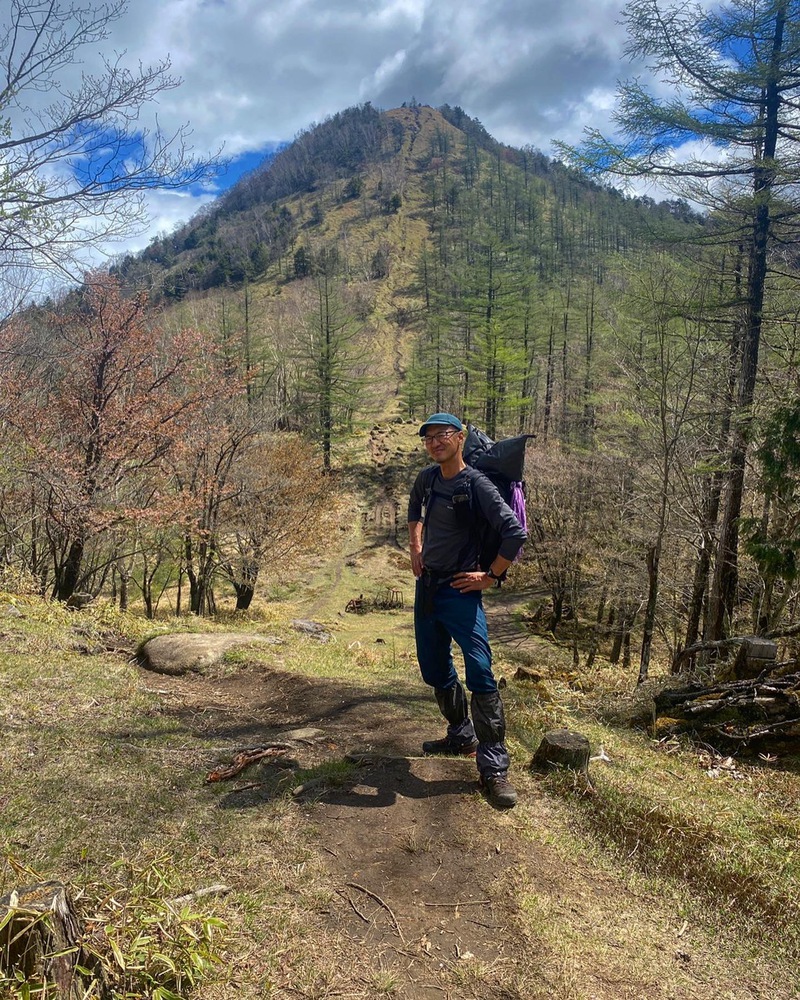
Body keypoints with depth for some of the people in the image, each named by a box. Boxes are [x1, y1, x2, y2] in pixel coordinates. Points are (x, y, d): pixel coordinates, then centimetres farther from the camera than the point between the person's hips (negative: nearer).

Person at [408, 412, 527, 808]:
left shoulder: (476, 484, -14)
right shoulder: (427, 478, 6)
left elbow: (515, 533, -21)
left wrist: (491, 577, -14)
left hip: (459, 591, -7)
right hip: (425, 587, 7)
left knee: (480, 675, -13)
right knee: (436, 672, 17)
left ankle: (493, 768, -4)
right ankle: (462, 738, 38)